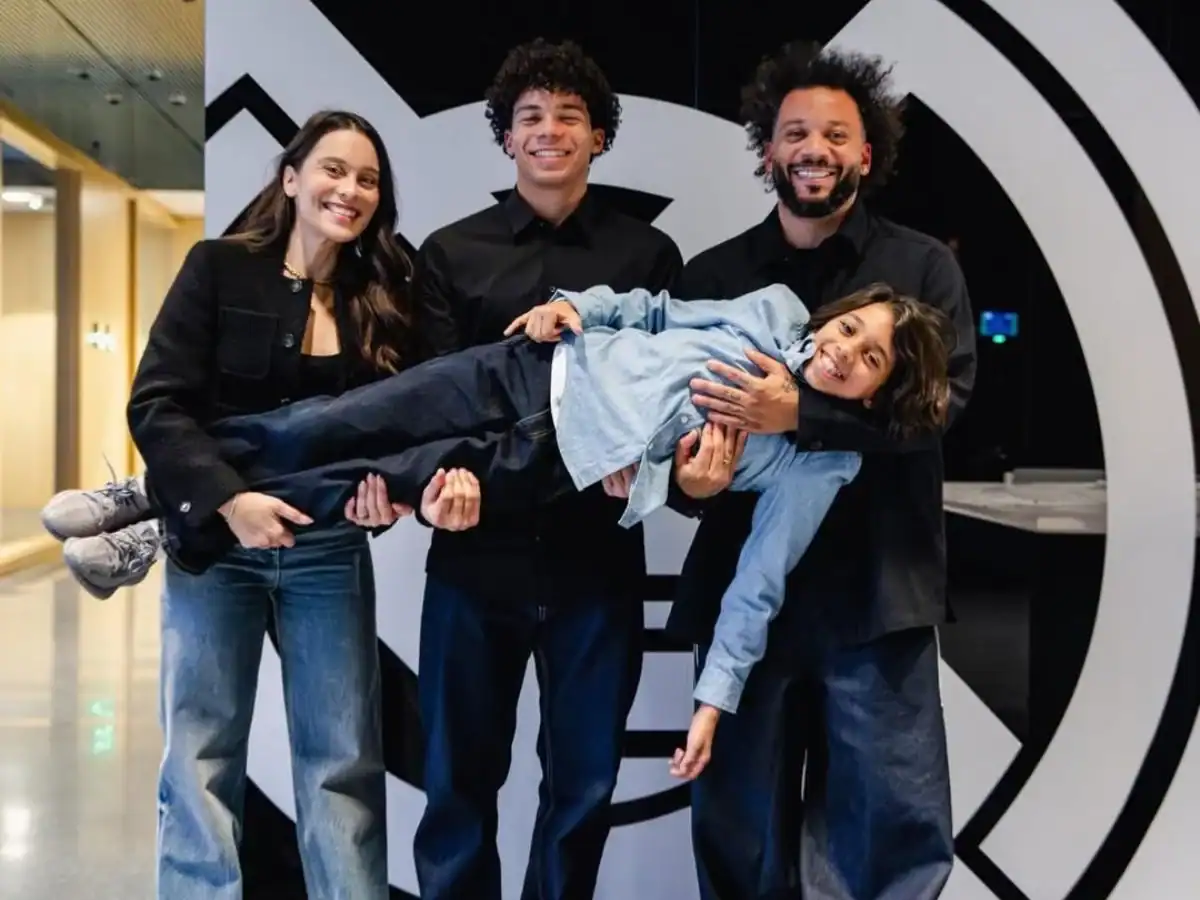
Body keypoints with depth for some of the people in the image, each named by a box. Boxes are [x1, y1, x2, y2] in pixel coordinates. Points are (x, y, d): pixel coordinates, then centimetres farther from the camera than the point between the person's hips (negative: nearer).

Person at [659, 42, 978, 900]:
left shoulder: (922, 266, 4)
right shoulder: (711, 275, 10)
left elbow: (945, 396, -11)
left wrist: (799, 414, -23)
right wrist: (687, 471, -13)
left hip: (874, 586, -2)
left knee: (895, 818, 3)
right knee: (741, 823, 11)